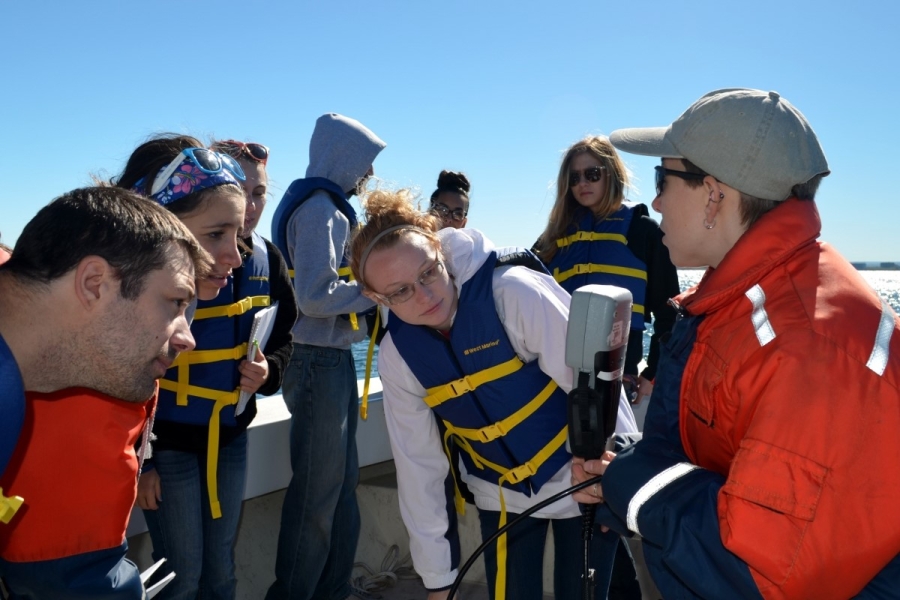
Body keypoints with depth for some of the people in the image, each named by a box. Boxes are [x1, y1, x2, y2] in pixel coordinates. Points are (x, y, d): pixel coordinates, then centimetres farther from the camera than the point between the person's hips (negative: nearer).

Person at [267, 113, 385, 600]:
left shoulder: (321, 205, 16)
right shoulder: (321, 208, -15)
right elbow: (316, 296, -24)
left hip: (331, 359, 10)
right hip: (319, 362, -10)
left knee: (340, 483, 17)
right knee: (317, 493, 1)